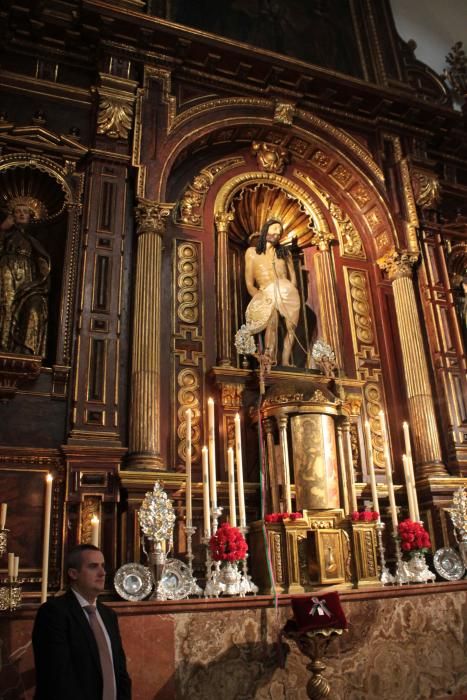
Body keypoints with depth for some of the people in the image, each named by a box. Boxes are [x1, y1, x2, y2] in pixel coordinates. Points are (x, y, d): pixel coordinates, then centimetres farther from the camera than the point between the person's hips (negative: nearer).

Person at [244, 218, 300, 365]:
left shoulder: (285, 252, 22)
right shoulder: (252, 252, 14)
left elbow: (293, 278, 19)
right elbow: (249, 284, 7)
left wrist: (290, 293, 0)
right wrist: (261, 298, -8)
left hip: (287, 292, 4)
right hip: (267, 295, -4)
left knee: (291, 327, -13)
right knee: (272, 322, -30)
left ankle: (285, 362, -7)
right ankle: (270, 361, -32)